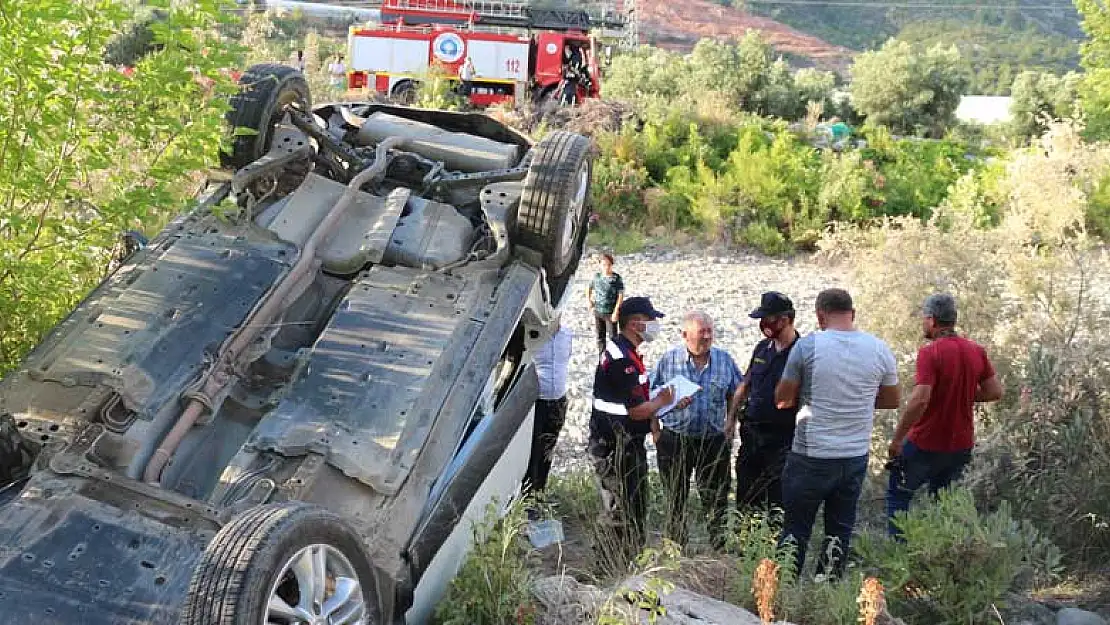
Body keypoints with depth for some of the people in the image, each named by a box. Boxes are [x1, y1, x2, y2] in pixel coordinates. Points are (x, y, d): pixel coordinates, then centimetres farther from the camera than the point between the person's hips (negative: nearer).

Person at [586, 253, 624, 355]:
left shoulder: (617, 278, -9)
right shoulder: (596, 276, 2)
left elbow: (620, 295, -10)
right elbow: (589, 289, 18)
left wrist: (616, 311, -15)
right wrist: (590, 303, 10)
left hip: (610, 313, -4)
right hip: (597, 312, 4)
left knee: (612, 337, 1)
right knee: (600, 336, 14)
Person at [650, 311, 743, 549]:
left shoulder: (725, 360, 1)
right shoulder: (668, 359, -4)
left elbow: (735, 396, 11)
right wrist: (655, 432, -3)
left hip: (714, 440, 1)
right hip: (675, 438, -1)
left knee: (717, 498, 7)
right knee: (675, 498, 10)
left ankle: (719, 546, 18)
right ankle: (676, 546, 23)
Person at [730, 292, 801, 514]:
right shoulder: (762, 348, 8)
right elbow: (746, 384, 17)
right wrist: (732, 418, 16)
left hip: (781, 437, -7)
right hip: (751, 432, 7)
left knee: (777, 499, 1)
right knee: (745, 498, 14)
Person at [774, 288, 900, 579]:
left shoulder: (807, 345, -11)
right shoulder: (879, 349, -2)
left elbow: (782, 399, -5)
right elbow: (892, 401, 10)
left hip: (811, 455, -3)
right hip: (856, 456, 3)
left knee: (795, 528, 9)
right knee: (841, 528, 15)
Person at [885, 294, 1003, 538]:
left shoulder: (929, 353, -20)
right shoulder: (977, 351, 0)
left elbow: (919, 401, -27)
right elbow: (995, 392, 5)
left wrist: (896, 439, -19)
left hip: (925, 444, -6)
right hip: (962, 444, 6)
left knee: (898, 495, 11)